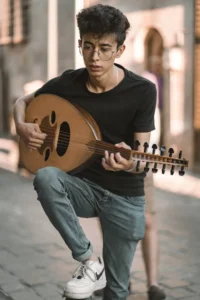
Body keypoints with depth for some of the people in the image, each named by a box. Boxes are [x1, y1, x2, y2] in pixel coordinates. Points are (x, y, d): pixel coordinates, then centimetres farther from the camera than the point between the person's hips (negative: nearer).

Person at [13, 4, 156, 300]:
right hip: (83, 184, 2)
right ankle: (90, 261, -18)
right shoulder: (67, 83, -7)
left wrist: (130, 164, -40)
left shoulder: (143, 91, -15)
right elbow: (23, 101, 11)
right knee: (45, 178, -32)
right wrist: (22, 127, -11)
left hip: (125, 195, -2)